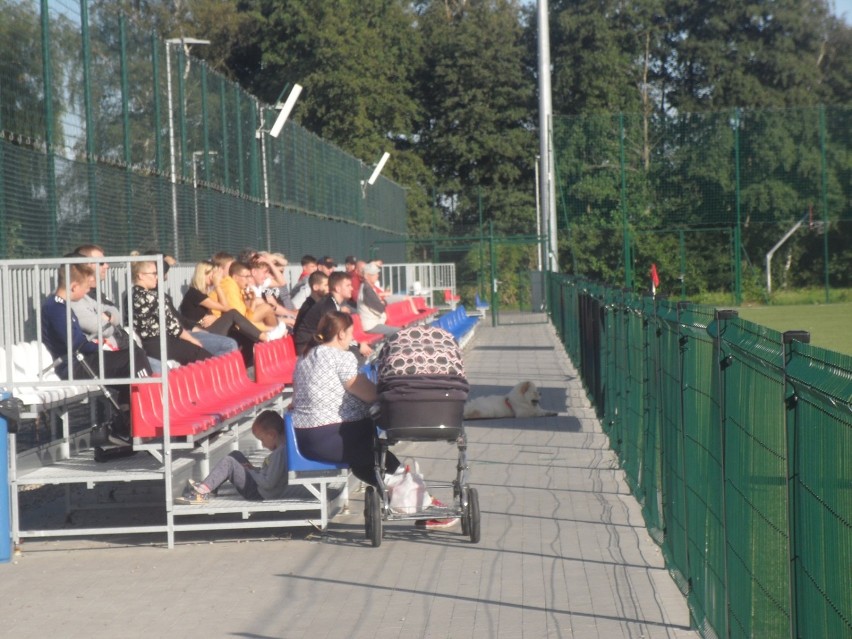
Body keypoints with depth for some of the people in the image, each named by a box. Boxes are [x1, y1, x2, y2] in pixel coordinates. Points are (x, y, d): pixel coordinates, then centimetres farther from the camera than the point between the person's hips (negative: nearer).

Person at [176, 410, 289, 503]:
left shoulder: (280, 453, -23)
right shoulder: (281, 448, 9)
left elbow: (268, 483, -27)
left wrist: (250, 472, -11)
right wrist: (254, 469, 6)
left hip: (260, 494, -11)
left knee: (228, 462, -14)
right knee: (236, 455, 15)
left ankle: (203, 490, -11)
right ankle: (208, 488, 9)